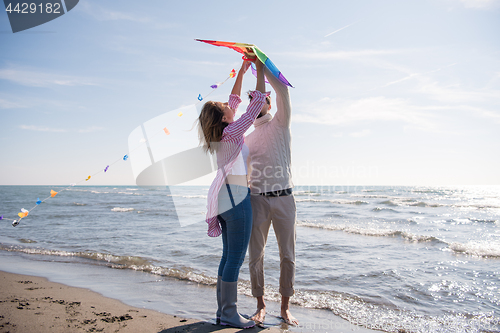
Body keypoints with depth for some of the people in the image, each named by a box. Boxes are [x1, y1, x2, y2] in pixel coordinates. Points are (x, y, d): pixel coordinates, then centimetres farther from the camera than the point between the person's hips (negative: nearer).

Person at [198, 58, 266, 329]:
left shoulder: (220, 135, 11)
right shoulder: (232, 132, -11)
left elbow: (235, 100, 22)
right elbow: (257, 102, -11)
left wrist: (242, 71, 23)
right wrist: (260, 68, -2)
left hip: (224, 198, 9)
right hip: (236, 198, -9)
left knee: (228, 256, 13)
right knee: (235, 258, -3)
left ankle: (223, 311, 19)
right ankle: (229, 314, 4)